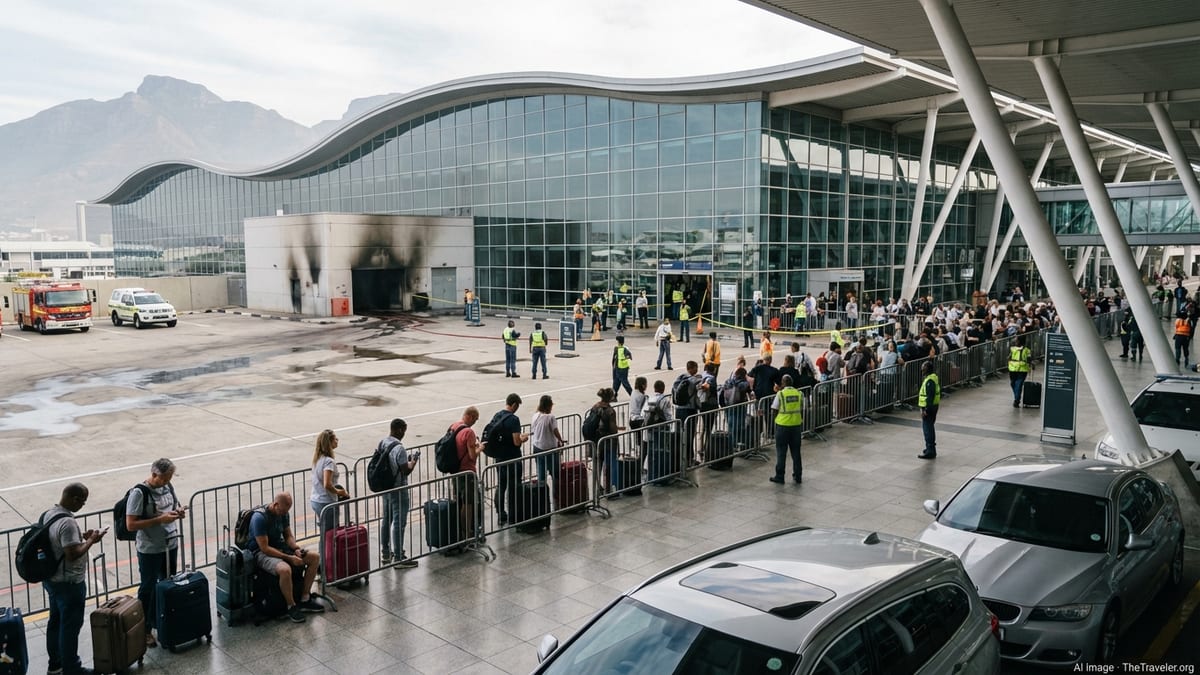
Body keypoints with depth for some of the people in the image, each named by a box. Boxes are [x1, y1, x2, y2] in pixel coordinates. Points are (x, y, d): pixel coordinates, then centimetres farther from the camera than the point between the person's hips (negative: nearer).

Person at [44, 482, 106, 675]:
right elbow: (73, 554, -29)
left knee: (55, 621, 21)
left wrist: (81, 536, 6)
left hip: (51, 579, 10)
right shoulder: (67, 522, -28)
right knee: (70, 626, 4)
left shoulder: (47, 515, 2)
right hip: (68, 583, -9)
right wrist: (91, 540, -16)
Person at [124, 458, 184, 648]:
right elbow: (131, 525, -21)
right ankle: (144, 630, 19)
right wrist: (160, 520, -26)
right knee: (148, 589, 6)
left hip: (171, 545, 7)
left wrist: (178, 511, -6)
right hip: (150, 550, -7)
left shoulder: (168, 487, 1)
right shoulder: (139, 493, -19)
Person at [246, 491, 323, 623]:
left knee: (315, 557, -6)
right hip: (261, 553, -8)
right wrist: (289, 558, -26)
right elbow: (265, 548, -24)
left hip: (281, 547, 8)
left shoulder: (283, 513, 1)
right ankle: (291, 607, -16)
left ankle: (305, 599, 3)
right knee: (285, 569, -39)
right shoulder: (259, 518, -23)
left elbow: (288, 535, 12)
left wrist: (296, 548, -10)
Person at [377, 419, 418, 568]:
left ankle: (385, 554, 28)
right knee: (398, 523, 0)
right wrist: (413, 460, -3)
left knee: (386, 520, 17)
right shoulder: (399, 448, -22)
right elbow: (406, 470, -20)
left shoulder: (382, 444, 5)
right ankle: (398, 557, 6)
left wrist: (407, 459, 13)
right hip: (398, 490, -9)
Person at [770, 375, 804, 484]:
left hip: (782, 425, -3)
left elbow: (775, 410, -6)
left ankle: (779, 476, 10)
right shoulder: (799, 394, 0)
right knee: (796, 451, 13)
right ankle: (798, 476, 19)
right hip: (796, 425, 3)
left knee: (781, 452, 6)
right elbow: (802, 411, 6)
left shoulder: (780, 394, -11)